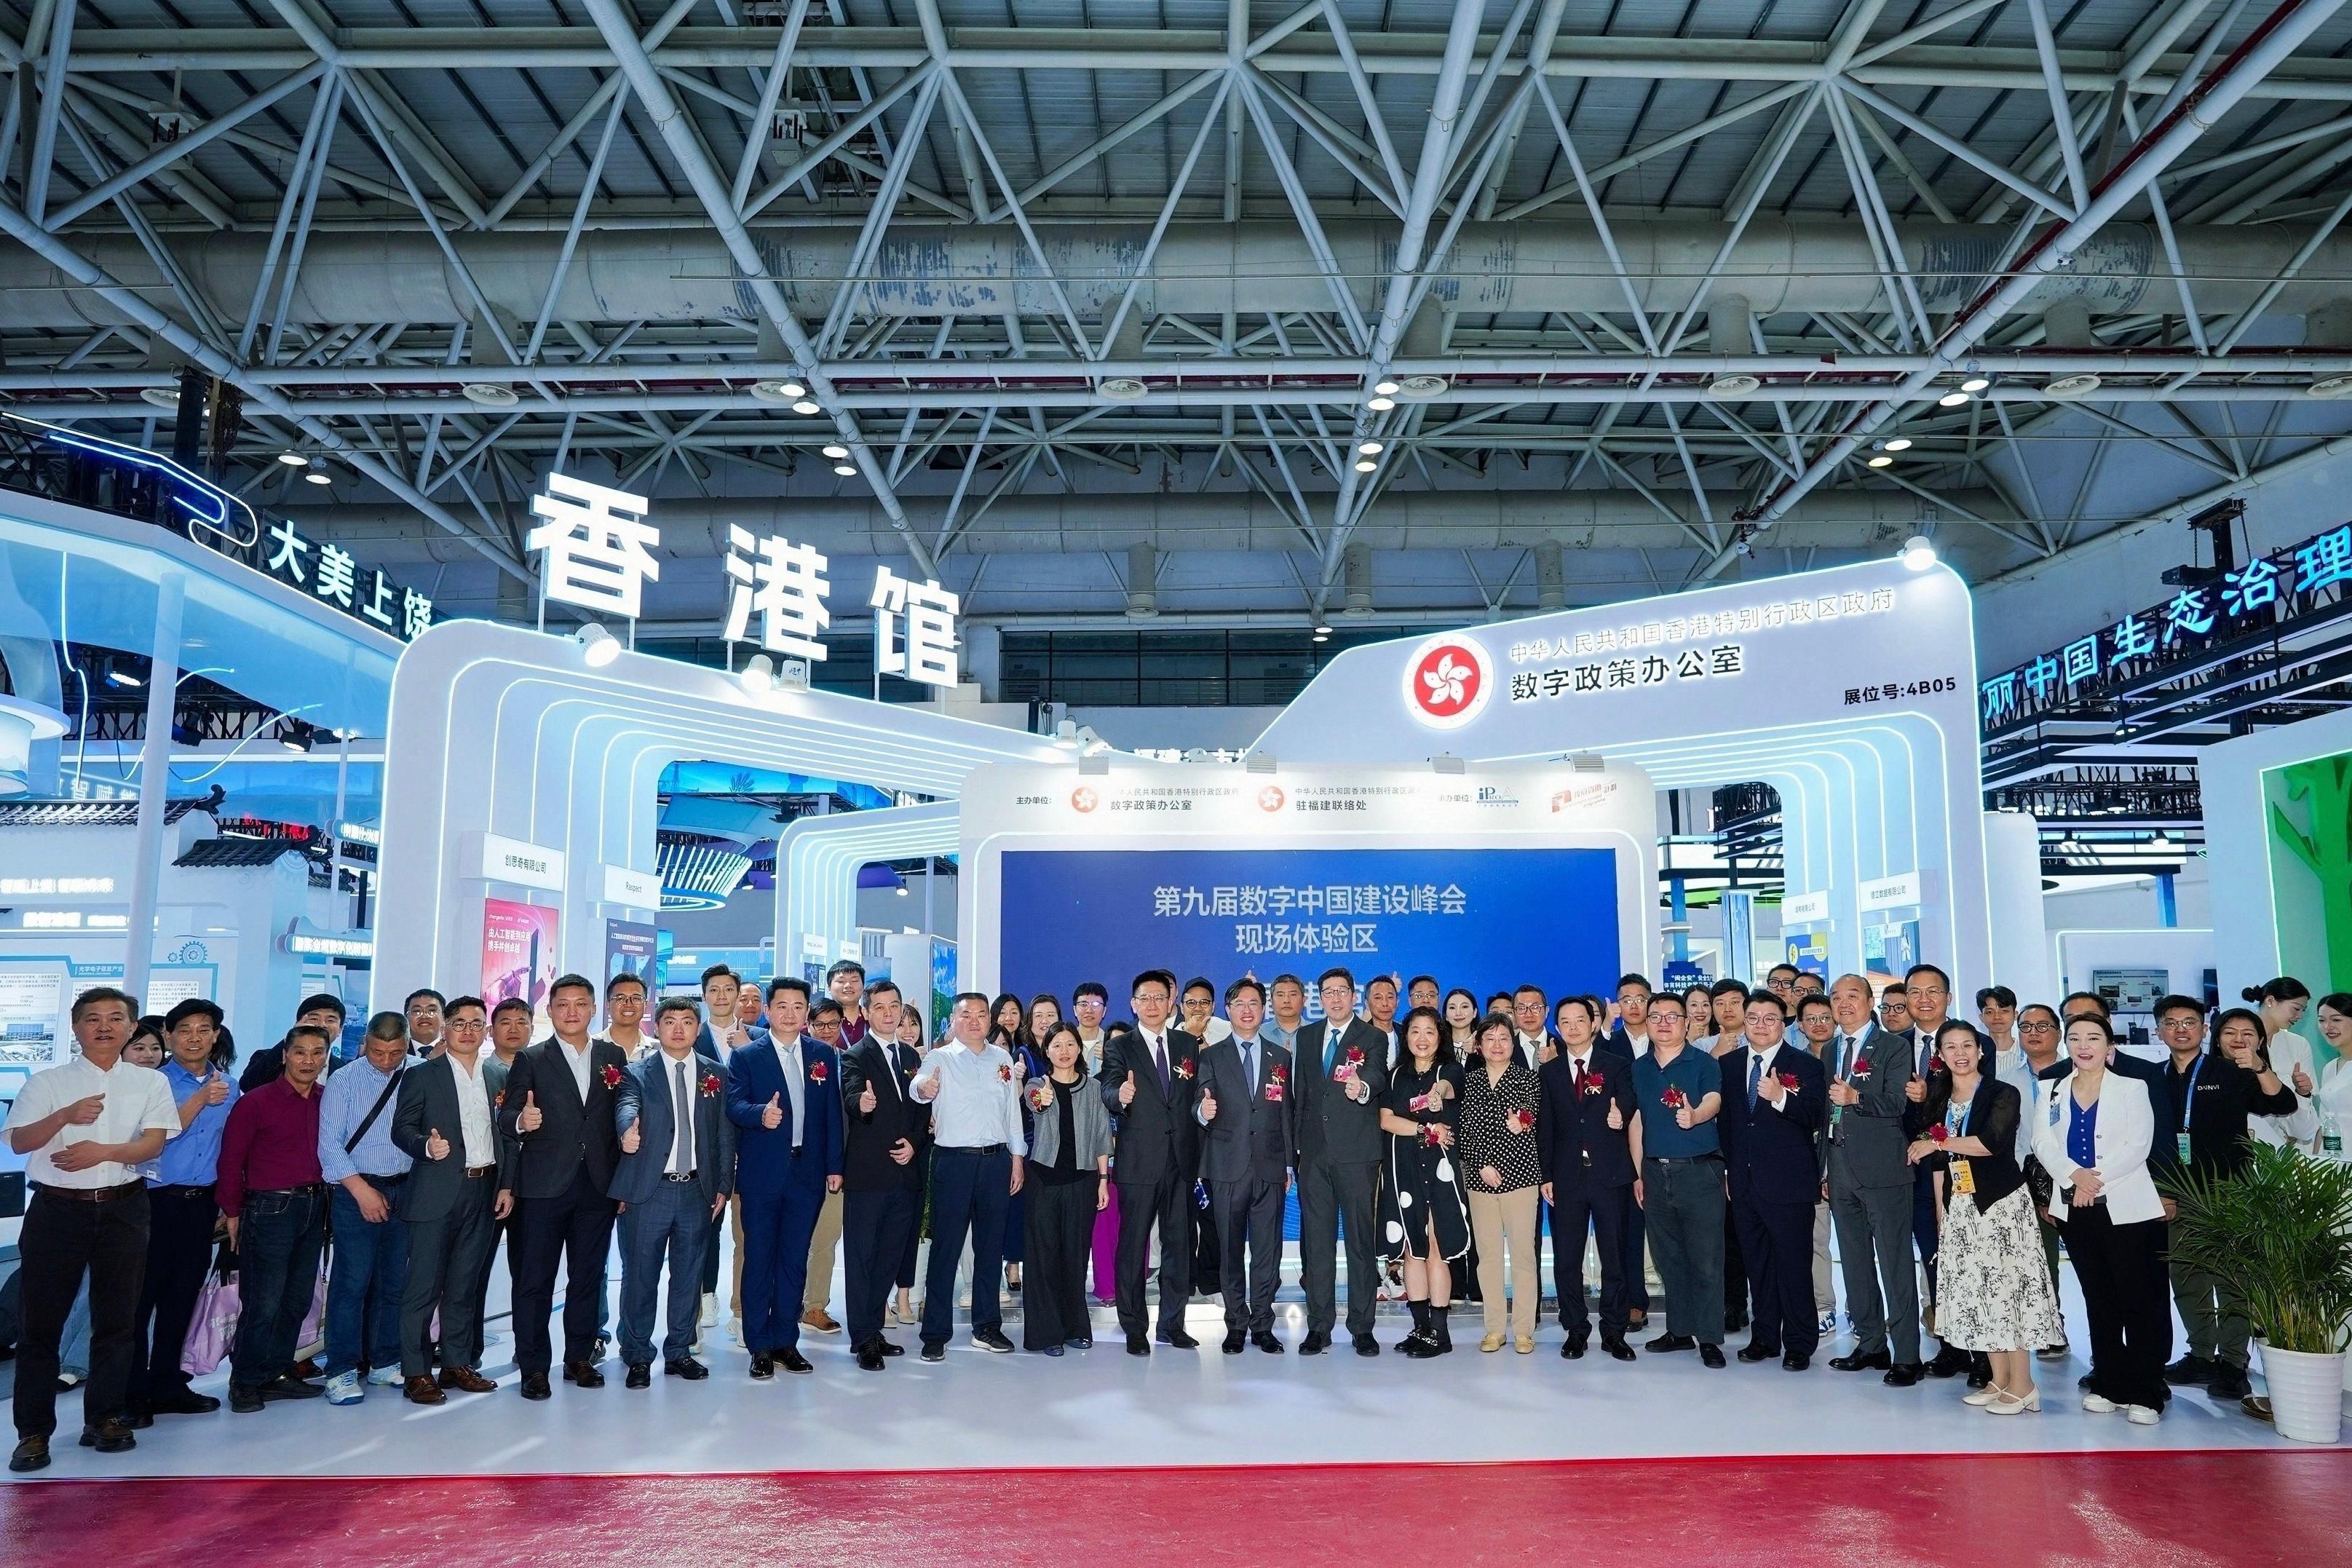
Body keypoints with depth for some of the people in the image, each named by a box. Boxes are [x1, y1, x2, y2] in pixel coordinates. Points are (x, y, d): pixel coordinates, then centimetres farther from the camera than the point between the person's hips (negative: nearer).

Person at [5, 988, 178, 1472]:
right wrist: (65, 1116, -25)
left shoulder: (150, 1082, 6)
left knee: (117, 1319, 7)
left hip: (123, 1210, 1)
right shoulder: (48, 1082, 4)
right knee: (42, 1322, 1)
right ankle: (34, 1431, 10)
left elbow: (153, 1143, -4)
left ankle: (105, 1419, 19)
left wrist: (102, 1151, -20)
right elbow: (19, 1141, -7)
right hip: (57, 1209, -1)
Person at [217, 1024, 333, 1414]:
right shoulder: (257, 1101, -6)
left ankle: (277, 1374, 23)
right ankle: (245, 1382, 12)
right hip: (271, 1208, -5)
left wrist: (323, 1200, 3)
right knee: (263, 1304, -2)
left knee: (298, 1300, 11)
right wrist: (232, 1212, -2)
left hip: (314, 1207, 5)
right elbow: (231, 1158, -3)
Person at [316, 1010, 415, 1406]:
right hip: (356, 1189, -3)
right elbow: (329, 1143, -6)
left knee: (394, 1281, 10)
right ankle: (342, 1371, 5)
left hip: (406, 1190, 3)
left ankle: (384, 1362, 21)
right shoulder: (343, 1081, -4)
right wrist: (361, 1189, -11)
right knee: (351, 1282, -3)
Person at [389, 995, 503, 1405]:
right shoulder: (422, 1075, 1)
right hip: (437, 1192, -4)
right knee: (424, 1286, -1)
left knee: (466, 1285, 11)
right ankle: (416, 1373, 6)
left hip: (483, 1192, 4)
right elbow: (402, 1129, -3)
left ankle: (457, 1364, 20)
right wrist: (427, 1145, -23)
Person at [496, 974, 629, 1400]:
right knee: (535, 1281, 1)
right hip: (544, 1186, -2)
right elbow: (506, 1120, -1)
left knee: (588, 1277, 10)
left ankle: (579, 1359, 22)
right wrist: (521, 1120, -24)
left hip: (598, 1186, 3)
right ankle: (534, 1368, 11)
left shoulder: (613, 1056, 9)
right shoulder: (530, 1060, 2)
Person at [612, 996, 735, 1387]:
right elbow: (626, 1106, -21)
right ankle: (637, 1356, 17)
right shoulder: (636, 1072, 0)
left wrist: (723, 1186, 4)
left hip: (697, 1191, 3)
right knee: (640, 1274, 3)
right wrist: (628, 1131, -44)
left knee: (688, 1275, 10)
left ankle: (679, 1352, 23)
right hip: (648, 1190, -3)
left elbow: (725, 1135, 9)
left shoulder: (715, 1076, 8)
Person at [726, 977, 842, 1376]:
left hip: (808, 1174, 2)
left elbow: (832, 1113, 7)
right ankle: (760, 1346, 13)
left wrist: (835, 1166, 3)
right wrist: (760, 1114, -32)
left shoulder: (824, 1055, 9)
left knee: (794, 1260, 9)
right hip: (761, 1175, -2)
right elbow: (734, 1105, -11)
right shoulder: (745, 1056, 1)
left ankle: (786, 1340, 19)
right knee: (759, 1259, 4)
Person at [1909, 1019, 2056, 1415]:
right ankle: (2000, 1379, 17)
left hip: (2001, 1203, -6)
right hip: (1959, 1207, 6)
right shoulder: (1939, 1101, 12)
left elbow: (1992, 1142, -20)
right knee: (1976, 1290, 7)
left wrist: (1940, 1142, -13)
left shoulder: (2003, 1094, -5)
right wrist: (1941, 1213, 11)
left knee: (2007, 1285, -6)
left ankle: (2022, 1385, 2)